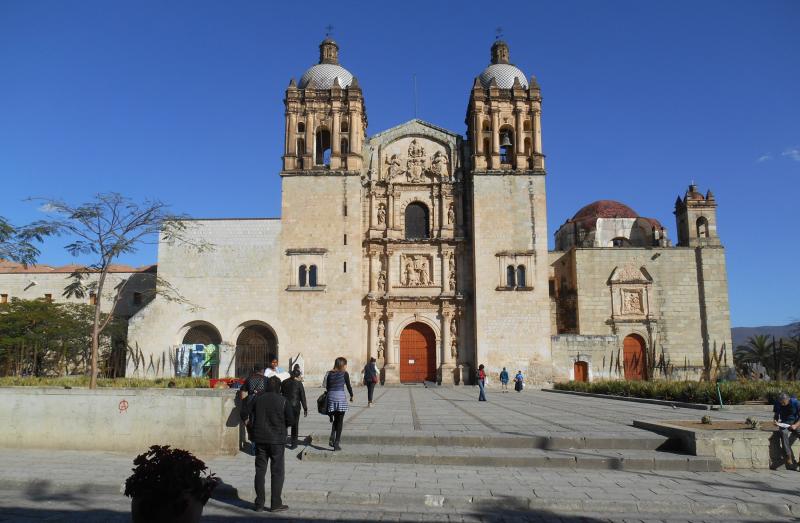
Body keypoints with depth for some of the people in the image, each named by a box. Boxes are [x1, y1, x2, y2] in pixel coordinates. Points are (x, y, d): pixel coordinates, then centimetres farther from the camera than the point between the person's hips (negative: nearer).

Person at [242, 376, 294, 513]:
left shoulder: (258, 399, 0)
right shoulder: (283, 401, -9)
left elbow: (247, 413, 4)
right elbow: (291, 420, -7)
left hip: (260, 439, 3)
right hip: (277, 440, -3)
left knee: (260, 470, 11)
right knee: (277, 471, 5)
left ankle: (259, 503, 14)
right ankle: (275, 504, 6)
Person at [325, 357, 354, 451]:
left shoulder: (329, 373, 10)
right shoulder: (344, 373, -1)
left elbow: (327, 387, 11)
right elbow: (348, 386, 4)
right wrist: (351, 396, 20)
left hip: (331, 397, 4)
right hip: (341, 397, -4)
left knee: (335, 420, 21)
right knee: (340, 421, 5)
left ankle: (332, 438, 4)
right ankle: (336, 444, 4)